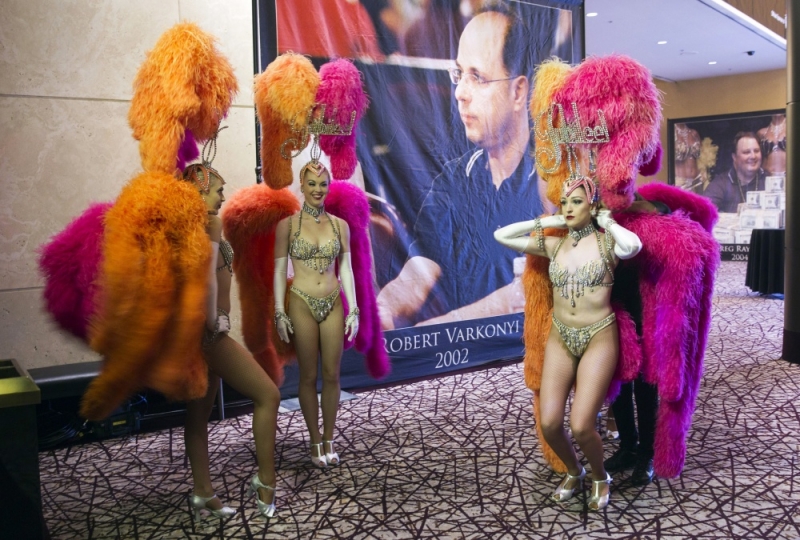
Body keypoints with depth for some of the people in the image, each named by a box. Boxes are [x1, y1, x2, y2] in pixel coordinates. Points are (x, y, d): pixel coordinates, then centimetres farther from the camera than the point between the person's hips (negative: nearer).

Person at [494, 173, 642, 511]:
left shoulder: (606, 242, -6)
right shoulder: (553, 245, 3)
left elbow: (633, 246, -31)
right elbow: (501, 236, 2)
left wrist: (607, 222, -13)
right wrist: (545, 222, 2)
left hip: (599, 338, -4)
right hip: (560, 339, 4)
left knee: (581, 426, -11)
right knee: (549, 423, -4)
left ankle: (600, 477, 22)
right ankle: (574, 471, 28)